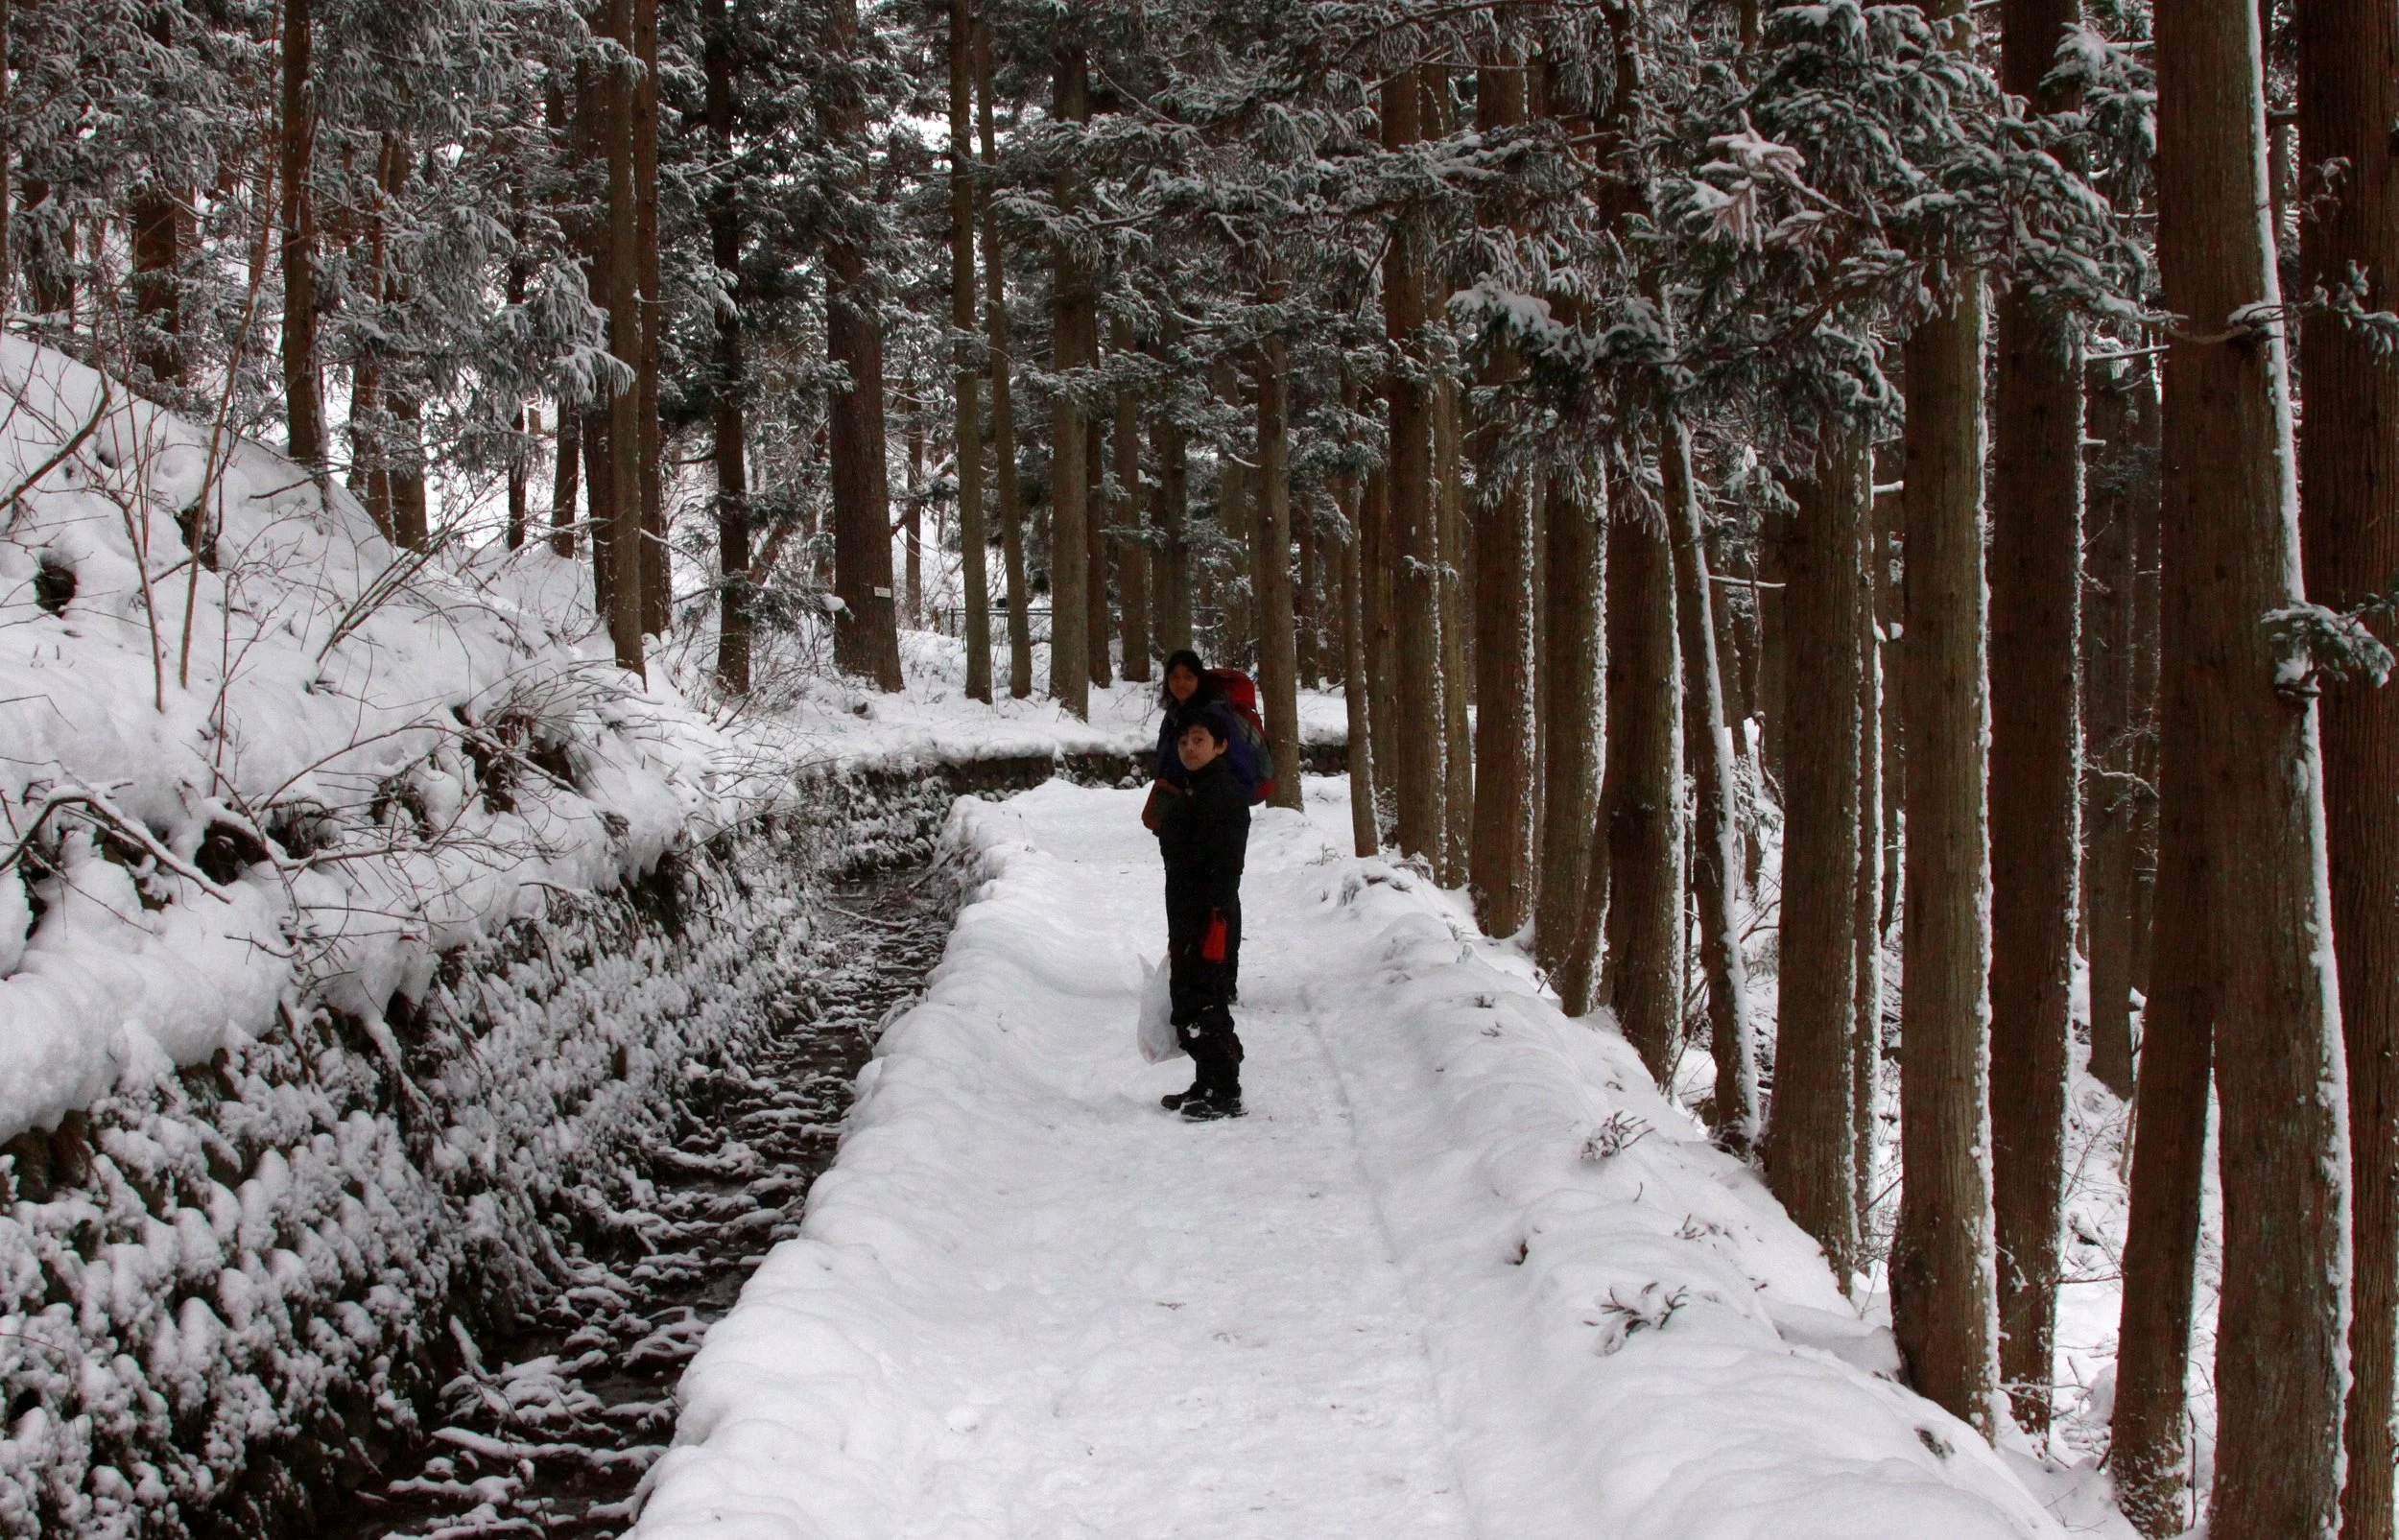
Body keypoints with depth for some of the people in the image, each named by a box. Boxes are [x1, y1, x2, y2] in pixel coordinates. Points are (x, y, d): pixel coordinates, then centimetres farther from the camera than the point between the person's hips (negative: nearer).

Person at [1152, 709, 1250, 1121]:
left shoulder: (1226, 793, -11)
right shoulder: (1184, 794, 18)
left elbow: (1226, 865, -18)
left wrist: (1217, 919, -24)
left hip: (1212, 917, -10)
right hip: (1185, 916, 10)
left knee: (1208, 1006, -10)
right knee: (1187, 1004, 13)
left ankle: (1226, 1093, -7)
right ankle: (1206, 1085, 23)